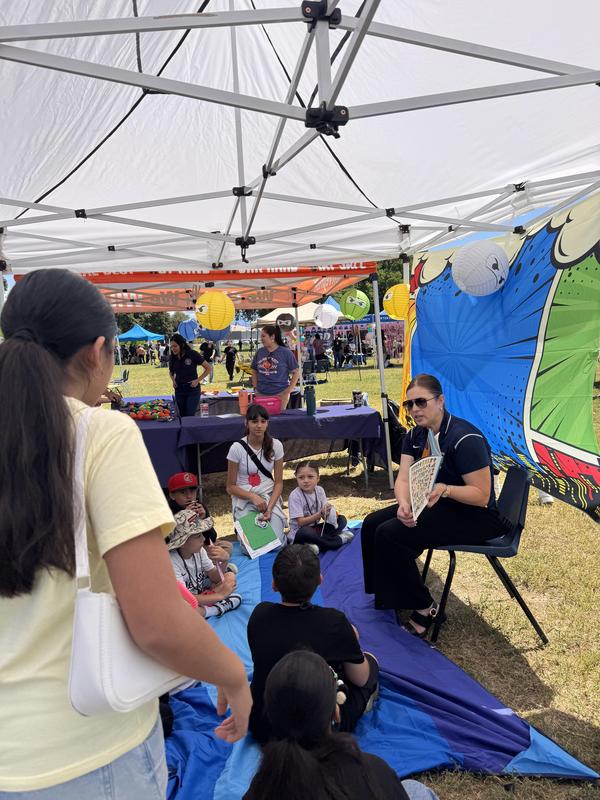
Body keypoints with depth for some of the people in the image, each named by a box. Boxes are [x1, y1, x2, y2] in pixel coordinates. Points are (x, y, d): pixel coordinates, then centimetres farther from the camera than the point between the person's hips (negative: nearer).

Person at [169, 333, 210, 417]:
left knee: (190, 416, -8)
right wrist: (173, 380, 0)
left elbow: (208, 368, -7)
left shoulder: (193, 354, -13)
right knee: (182, 416, 9)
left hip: (193, 391, -4)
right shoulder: (172, 357, 0)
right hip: (179, 391, 4)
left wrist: (198, 380, -14)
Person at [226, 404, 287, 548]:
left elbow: (278, 483, -1)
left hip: (270, 497, 2)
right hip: (244, 500, -1)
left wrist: (269, 507, -16)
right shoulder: (237, 448, -11)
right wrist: (253, 497, -20)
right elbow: (231, 487, -5)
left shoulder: (275, 445, -4)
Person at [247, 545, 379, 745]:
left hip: (260, 728, 4)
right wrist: (350, 641, 11)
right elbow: (361, 679, -8)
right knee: (370, 661, 17)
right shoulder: (333, 622, -25)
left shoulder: (259, 614, -14)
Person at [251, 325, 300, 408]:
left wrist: (289, 390, -5)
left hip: (280, 394, -3)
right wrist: (255, 386, 8)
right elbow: (254, 371, 19)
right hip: (261, 394, 4)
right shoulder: (259, 352, 7)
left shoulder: (285, 352, -4)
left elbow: (296, 372, 0)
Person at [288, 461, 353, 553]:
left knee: (342, 520, -4)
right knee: (306, 532, -40)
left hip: (316, 528, 6)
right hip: (298, 534, -6)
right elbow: (301, 522, -19)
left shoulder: (319, 490, 0)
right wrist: (320, 514, -26)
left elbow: (324, 515, -1)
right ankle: (338, 539, -20)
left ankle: (318, 546, -22)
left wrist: (330, 513, -25)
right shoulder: (295, 496, -17)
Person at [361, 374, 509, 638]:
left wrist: (445, 490, -40)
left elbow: (482, 495, -24)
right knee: (372, 524, -2)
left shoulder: (464, 438, -23)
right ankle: (389, 596, 16)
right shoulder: (415, 435, 2)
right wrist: (404, 504, -28)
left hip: (475, 516, -8)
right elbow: (403, 478, -7)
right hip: (437, 505, 9)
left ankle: (425, 608, -4)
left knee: (389, 534, -22)